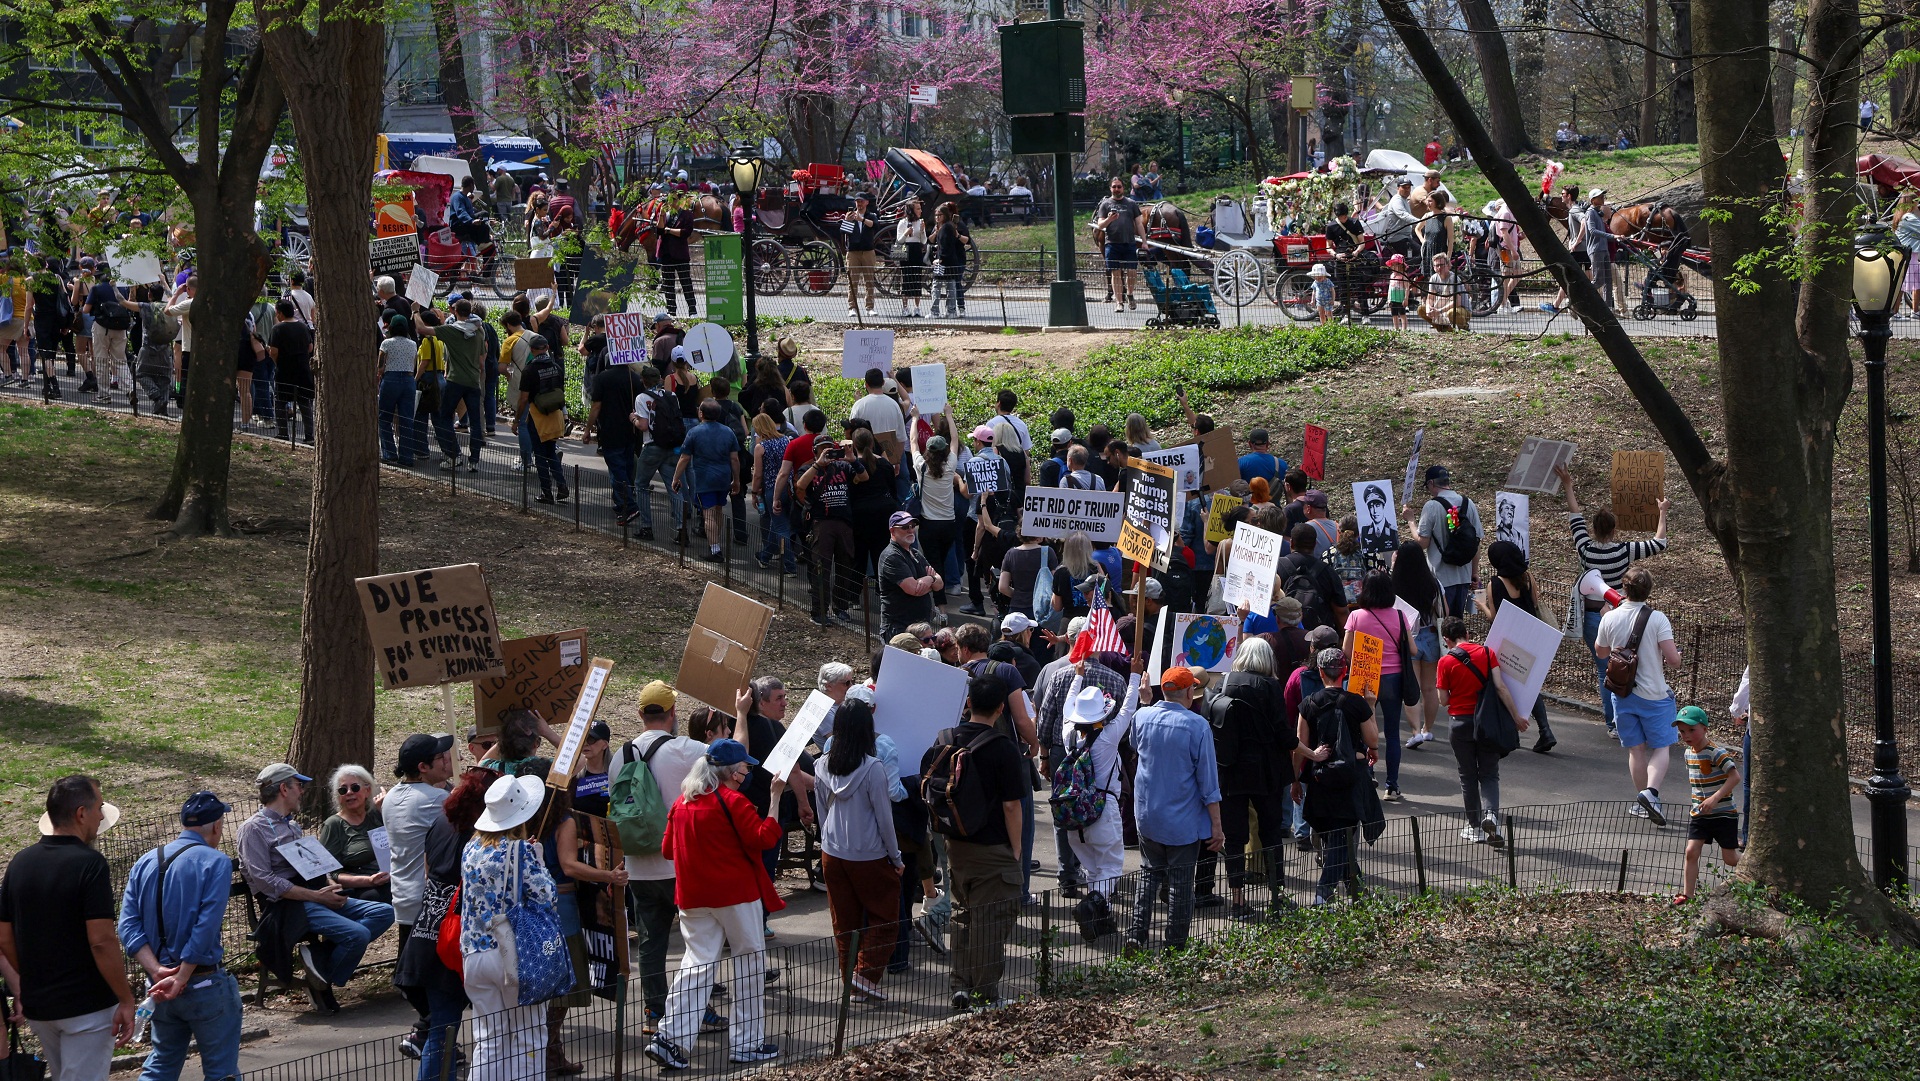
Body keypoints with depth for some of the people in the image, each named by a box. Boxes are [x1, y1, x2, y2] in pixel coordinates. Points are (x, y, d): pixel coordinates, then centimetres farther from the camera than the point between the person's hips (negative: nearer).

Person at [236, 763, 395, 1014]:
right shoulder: (254, 829, -3)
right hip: (289, 904, -9)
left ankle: (320, 955, -14)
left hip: (317, 896, 9)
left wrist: (331, 889, 1)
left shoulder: (293, 827, 26)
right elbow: (264, 880, -14)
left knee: (384, 913, -9)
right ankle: (322, 985, -8)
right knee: (357, 934, -28)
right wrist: (317, 896, -17)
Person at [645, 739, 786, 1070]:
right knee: (750, 960, 8)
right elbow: (765, 838, -17)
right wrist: (775, 797, -16)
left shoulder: (682, 803, 7)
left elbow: (667, 849, 13)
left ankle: (669, 1037, -8)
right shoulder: (733, 801, -12)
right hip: (736, 894, -6)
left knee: (697, 962, 7)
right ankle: (747, 1041, 11)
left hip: (693, 897, 6)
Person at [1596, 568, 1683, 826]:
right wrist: (1675, 651, 4)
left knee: (1636, 749, 13)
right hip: (1653, 693, -3)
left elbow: (1601, 652, 12)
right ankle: (1651, 791, -17)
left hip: (1622, 694, 3)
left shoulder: (1610, 618, -4)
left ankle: (1642, 803, 17)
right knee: (1660, 747, 6)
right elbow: (1673, 659, -18)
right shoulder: (1657, 618, -15)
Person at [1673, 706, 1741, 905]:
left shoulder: (1716, 753, -19)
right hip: (1699, 813, 6)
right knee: (1691, 851, -7)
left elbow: (1735, 776, -28)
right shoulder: (1689, 753, 6)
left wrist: (1715, 798, -35)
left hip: (1723, 813, -6)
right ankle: (1687, 894, -4)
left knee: (1730, 859, 2)